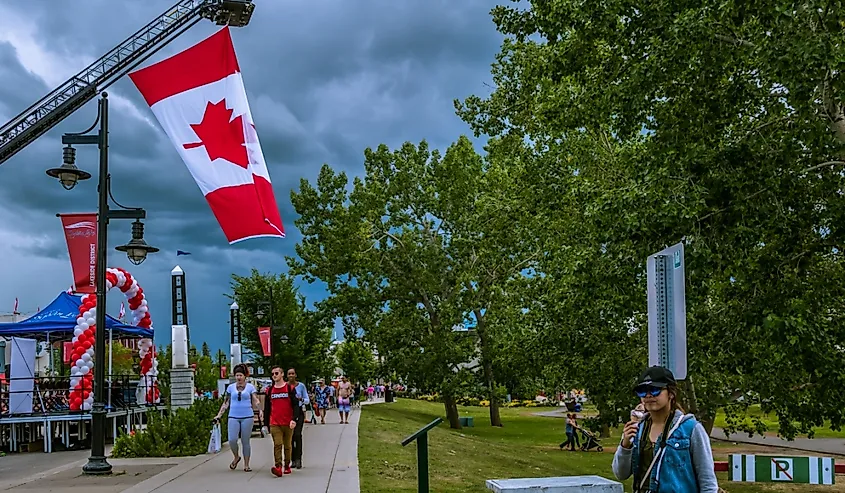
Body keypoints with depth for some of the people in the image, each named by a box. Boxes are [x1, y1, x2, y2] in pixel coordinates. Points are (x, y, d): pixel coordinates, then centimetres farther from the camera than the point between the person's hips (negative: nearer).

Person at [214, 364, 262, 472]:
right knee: (232, 440, -13)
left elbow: (256, 402, 2)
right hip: (233, 417, 1)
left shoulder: (250, 387, 6)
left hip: (247, 417, -1)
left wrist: (260, 411, -17)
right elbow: (226, 403, 16)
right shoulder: (230, 387, 11)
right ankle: (236, 457, 15)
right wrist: (219, 415, 9)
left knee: (245, 441, 2)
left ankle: (246, 465, 11)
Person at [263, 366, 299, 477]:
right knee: (277, 444, -13)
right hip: (274, 424, 1)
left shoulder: (290, 388, 1)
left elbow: (296, 405, -4)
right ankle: (278, 467, -22)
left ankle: (287, 466, 23)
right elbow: (267, 408, 15)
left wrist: (294, 419, -17)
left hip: (288, 423, -1)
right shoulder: (269, 390, 10)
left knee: (287, 445, 9)